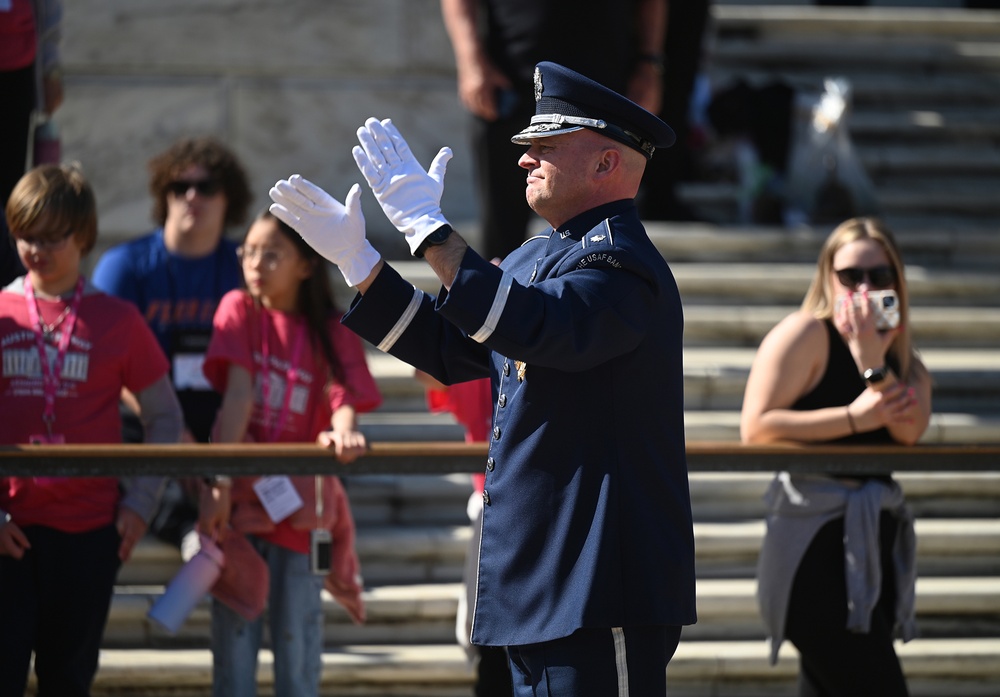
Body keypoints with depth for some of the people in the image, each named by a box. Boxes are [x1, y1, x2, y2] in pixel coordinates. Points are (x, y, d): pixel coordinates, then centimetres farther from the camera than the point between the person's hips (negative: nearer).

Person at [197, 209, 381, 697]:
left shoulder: (331, 334, 3)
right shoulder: (240, 310, 1)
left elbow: (343, 400, -11)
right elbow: (238, 393, -11)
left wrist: (342, 435, -36)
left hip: (300, 506, 0)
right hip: (240, 502, 0)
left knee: (298, 647, 1)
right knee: (234, 644, 0)